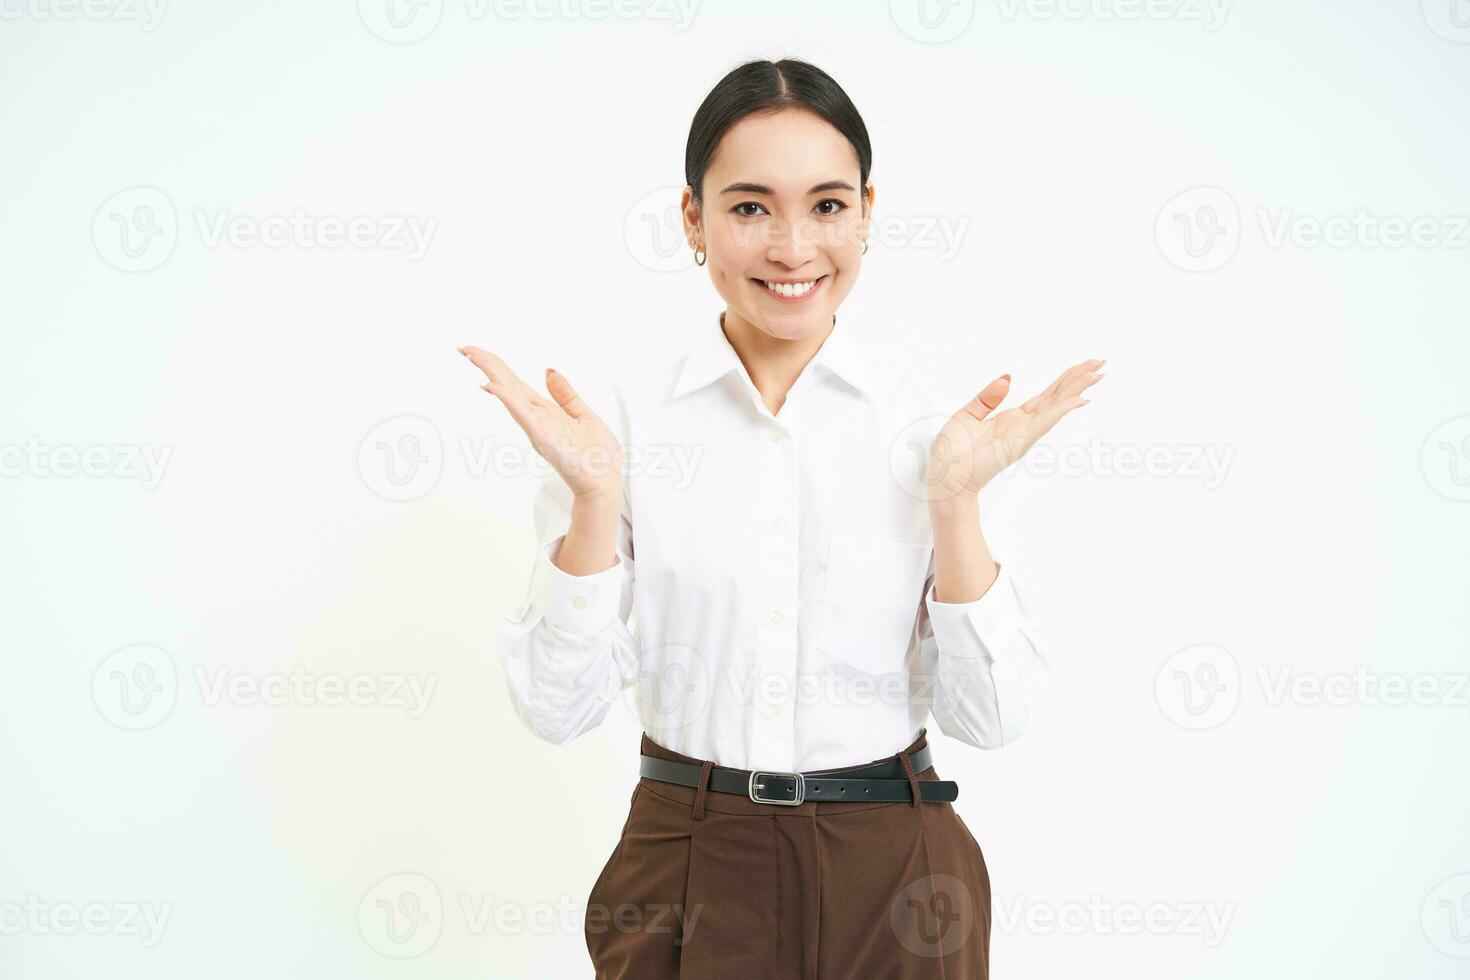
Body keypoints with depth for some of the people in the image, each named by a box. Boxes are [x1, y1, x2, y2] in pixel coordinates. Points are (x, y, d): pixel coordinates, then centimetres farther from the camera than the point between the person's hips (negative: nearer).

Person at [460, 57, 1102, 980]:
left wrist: (955, 497, -15)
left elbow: (991, 715, -6)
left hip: (892, 878, 1)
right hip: (688, 868, 0)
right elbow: (559, 705, -7)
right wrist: (594, 497, -18)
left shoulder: (932, 424, -4)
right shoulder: (621, 419, -5)